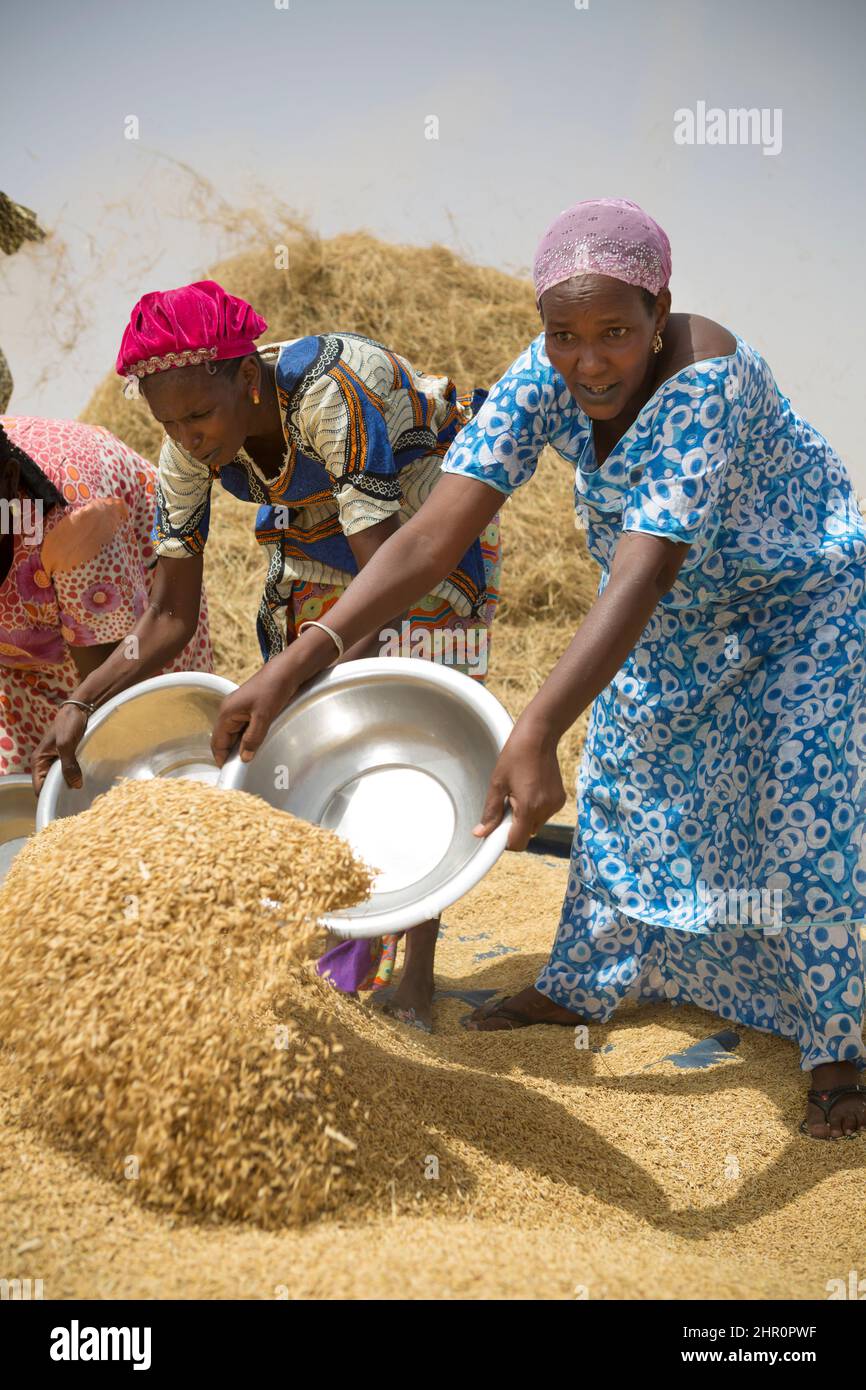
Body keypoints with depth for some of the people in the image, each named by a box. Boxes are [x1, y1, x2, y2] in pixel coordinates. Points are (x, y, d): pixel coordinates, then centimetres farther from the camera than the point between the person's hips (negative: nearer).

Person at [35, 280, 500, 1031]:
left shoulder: (331, 394, -39)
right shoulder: (190, 449, -19)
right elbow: (175, 612, -13)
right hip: (317, 539, 6)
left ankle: (417, 976, 0)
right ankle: (350, 943, 18)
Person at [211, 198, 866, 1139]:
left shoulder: (707, 381, -40)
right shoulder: (545, 379, -24)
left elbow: (640, 581, -51)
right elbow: (434, 532, -32)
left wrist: (535, 733, -64)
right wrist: (299, 661, -44)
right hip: (673, 612, 6)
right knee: (624, 781, 15)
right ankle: (580, 990, 33)